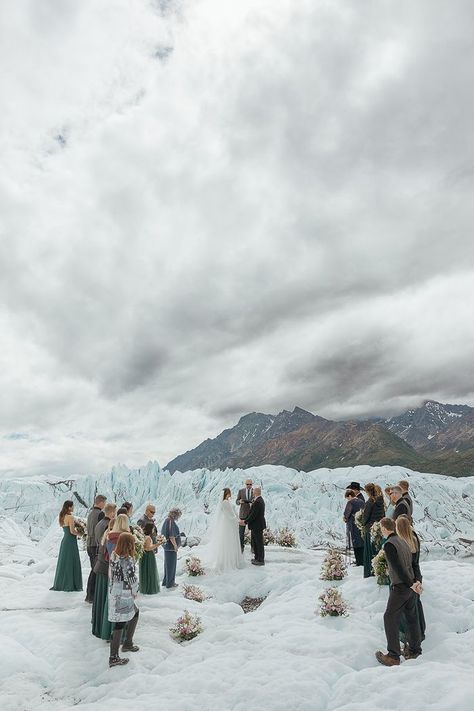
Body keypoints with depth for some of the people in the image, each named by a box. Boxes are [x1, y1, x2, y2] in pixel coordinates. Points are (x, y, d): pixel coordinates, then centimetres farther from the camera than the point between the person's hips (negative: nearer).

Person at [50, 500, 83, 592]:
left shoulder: (63, 517, 11)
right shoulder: (70, 517, -16)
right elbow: (72, 531, -19)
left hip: (64, 541, 9)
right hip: (70, 541, -9)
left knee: (63, 563, 15)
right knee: (71, 563, -1)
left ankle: (59, 584, 23)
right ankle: (69, 586, 3)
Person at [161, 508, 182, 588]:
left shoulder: (166, 520, 9)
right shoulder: (171, 521, -21)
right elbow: (171, 535, -25)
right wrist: (175, 545, -15)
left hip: (167, 546, 10)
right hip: (171, 547, -10)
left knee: (168, 564, 19)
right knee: (171, 564, 2)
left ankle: (165, 581, 29)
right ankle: (170, 583, 12)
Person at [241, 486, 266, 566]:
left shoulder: (258, 502, -23)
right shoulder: (259, 500, 9)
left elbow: (253, 515, -24)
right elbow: (252, 513, 13)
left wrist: (245, 522, -13)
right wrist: (245, 520, 10)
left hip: (257, 526, -10)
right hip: (255, 526, 10)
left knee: (259, 543, 3)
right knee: (254, 542, 18)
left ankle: (261, 560, 15)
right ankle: (257, 558, 29)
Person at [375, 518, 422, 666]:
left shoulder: (389, 544, -19)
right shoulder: (403, 541, 7)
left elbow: (398, 568, -21)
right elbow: (410, 565, 8)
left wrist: (411, 584, -13)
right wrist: (414, 582, 4)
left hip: (399, 587, -8)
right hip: (411, 586, 8)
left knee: (390, 619, 2)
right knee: (411, 617, 19)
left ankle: (393, 656, 5)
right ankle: (415, 650, 31)